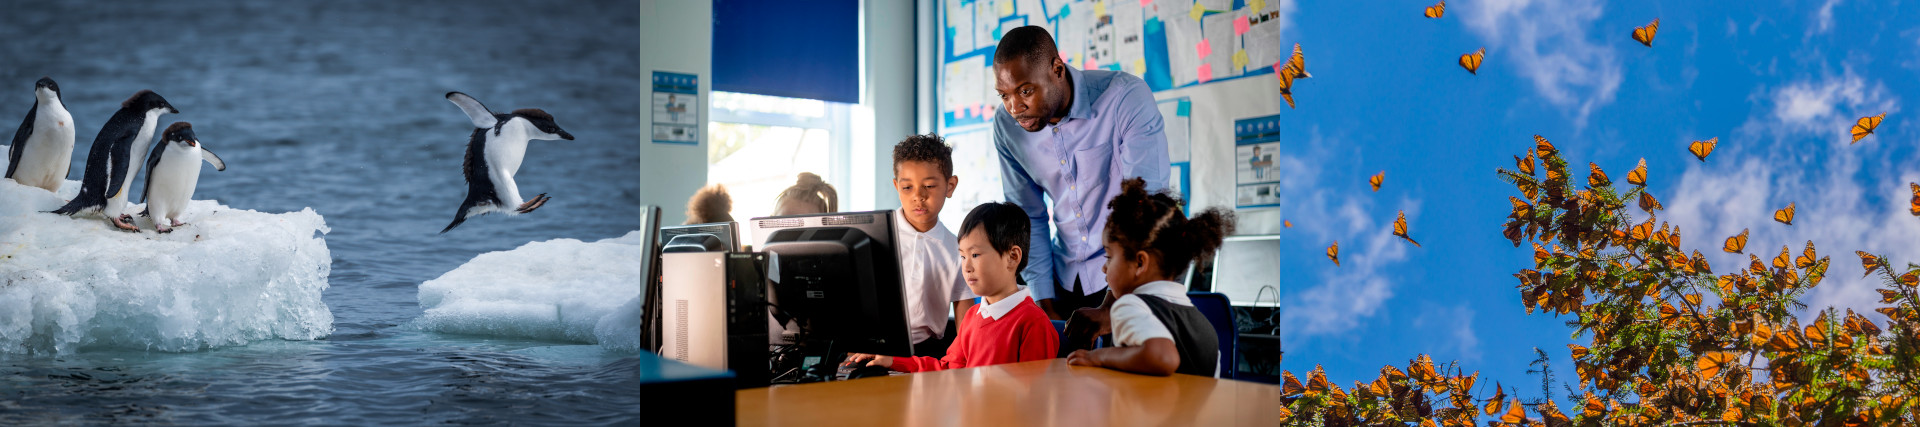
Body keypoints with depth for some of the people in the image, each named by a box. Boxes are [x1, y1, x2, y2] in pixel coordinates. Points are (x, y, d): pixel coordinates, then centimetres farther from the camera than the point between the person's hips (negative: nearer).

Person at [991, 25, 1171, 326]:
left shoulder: (1126, 96, -22)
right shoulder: (1006, 126, -7)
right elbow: (1029, 217, 4)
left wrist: (1110, 309, -29)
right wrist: (1045, 305, -2)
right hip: (1065, 277, 4)